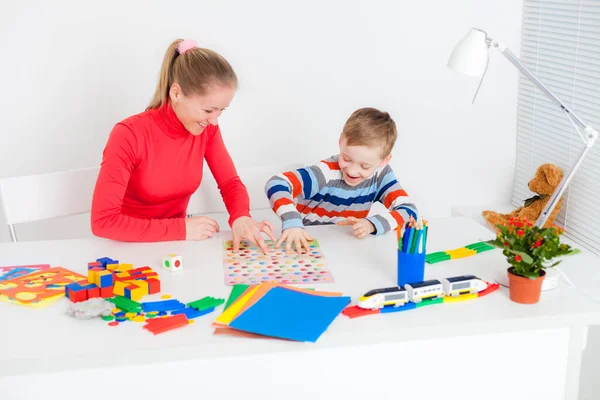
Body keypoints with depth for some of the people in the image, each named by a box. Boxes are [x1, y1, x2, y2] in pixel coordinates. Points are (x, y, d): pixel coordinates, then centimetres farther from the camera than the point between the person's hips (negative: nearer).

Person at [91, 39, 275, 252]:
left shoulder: (207, 129, -6)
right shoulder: (130, 135, -22)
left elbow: (230, 182, 1)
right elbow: (103, 221, -26)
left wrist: (241, 217, -20)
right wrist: (182, 228, -26)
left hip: (174, 245, 4)